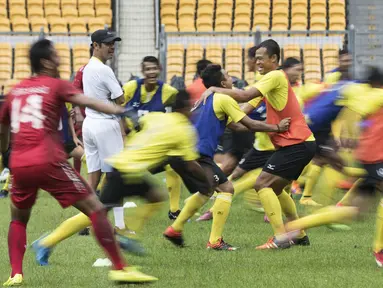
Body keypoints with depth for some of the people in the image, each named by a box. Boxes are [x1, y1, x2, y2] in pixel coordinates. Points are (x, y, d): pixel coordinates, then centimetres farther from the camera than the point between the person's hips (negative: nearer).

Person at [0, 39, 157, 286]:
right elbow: (88, 103, -12)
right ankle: (120, 268, -4)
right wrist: (121, 111, -19)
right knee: (96, 209, 1)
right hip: (48, 162, -5)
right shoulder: (56, 85, 5)